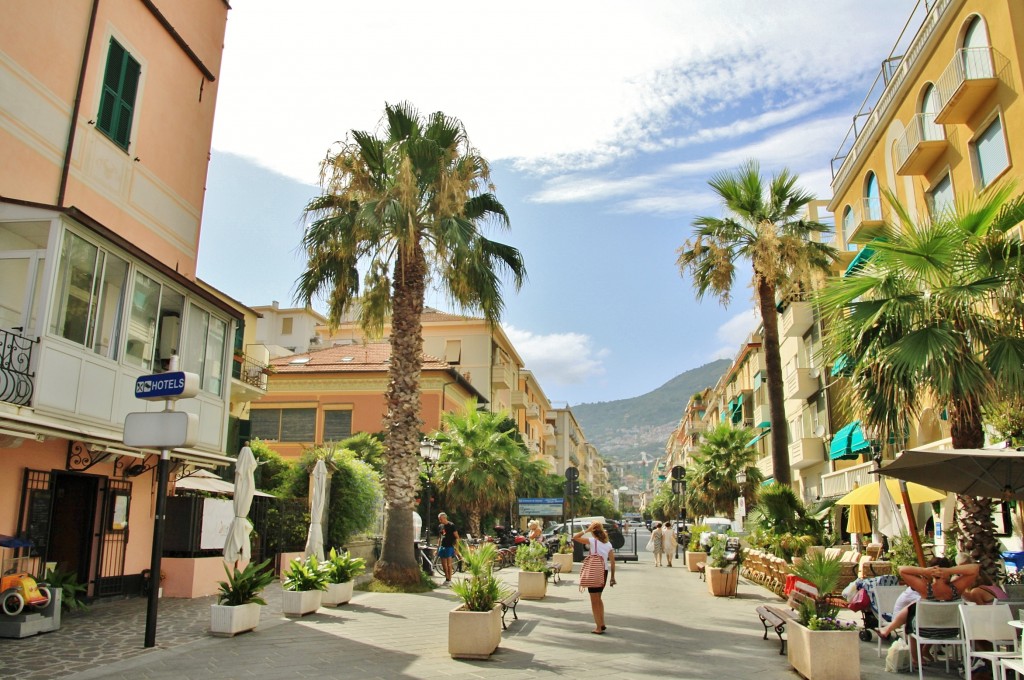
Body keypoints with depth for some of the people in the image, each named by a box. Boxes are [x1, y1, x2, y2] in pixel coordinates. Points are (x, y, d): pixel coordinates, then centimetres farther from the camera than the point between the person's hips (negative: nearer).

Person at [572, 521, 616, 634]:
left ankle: (599, 628, 4)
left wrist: (586, 530, -12)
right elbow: (612, 562, 5)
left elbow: (575, 537, -16)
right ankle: (602, 624, 26)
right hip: (604, 572, 6)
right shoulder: (608, 543, 6)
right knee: (598, 598, 23)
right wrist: (612, 577, 11)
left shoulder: (592, 541, -12)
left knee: (594, 601, 3)